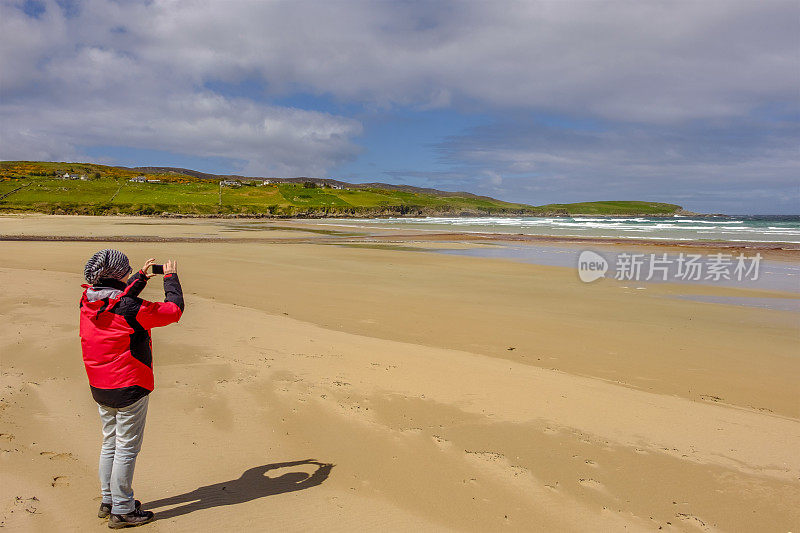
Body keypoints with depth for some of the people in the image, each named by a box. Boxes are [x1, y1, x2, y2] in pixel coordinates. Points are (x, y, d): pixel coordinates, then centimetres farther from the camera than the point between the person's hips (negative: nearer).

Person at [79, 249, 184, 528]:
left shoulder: (88, 304, 0)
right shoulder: (132, 308, -23)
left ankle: (108, 500, 33)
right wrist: (170, 277, 0)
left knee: (110, 443, 21)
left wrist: (141, 277, 27)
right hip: (129, 388, -8)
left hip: (100, 388, 8)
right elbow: (174, 309, -14)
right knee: (126, 449, 3)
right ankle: (122, 511, 14)